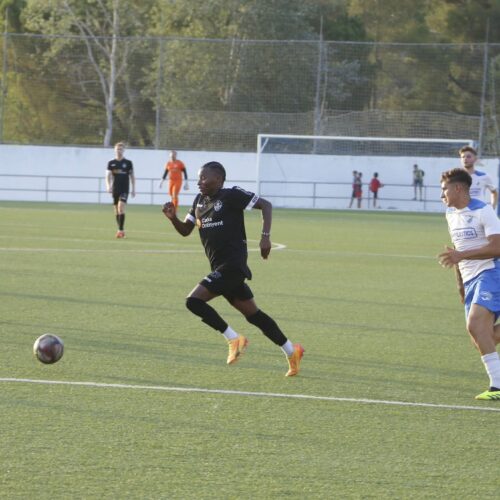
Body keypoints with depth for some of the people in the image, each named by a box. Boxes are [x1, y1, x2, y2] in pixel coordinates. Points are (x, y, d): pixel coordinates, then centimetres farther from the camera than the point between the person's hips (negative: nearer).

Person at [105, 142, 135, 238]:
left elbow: (132, 176, 8)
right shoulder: (111, 163, 5)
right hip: (115, 189, 3)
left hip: (124, 189, -3)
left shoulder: (128, 163, 2)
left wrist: (133, 189, 4)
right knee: (116, 211, 7)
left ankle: (121, 230, -18)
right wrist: (108, 186, -17)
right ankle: (120, 230, 18)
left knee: (121, 208, -17)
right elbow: (108, 175, 0)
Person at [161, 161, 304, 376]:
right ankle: (292, 351, 22)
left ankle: (234, 339, -6)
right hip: (220, 267, 8)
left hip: (232, 265, -8)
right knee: (253, 314, 13)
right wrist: (173, 218, -2)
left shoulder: (231, 196, -10)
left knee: (194, 300, -17)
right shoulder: (199, 201, 13)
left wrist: (266, 236, -17)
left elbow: (265, 205, -8)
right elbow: (185, 230, 18)